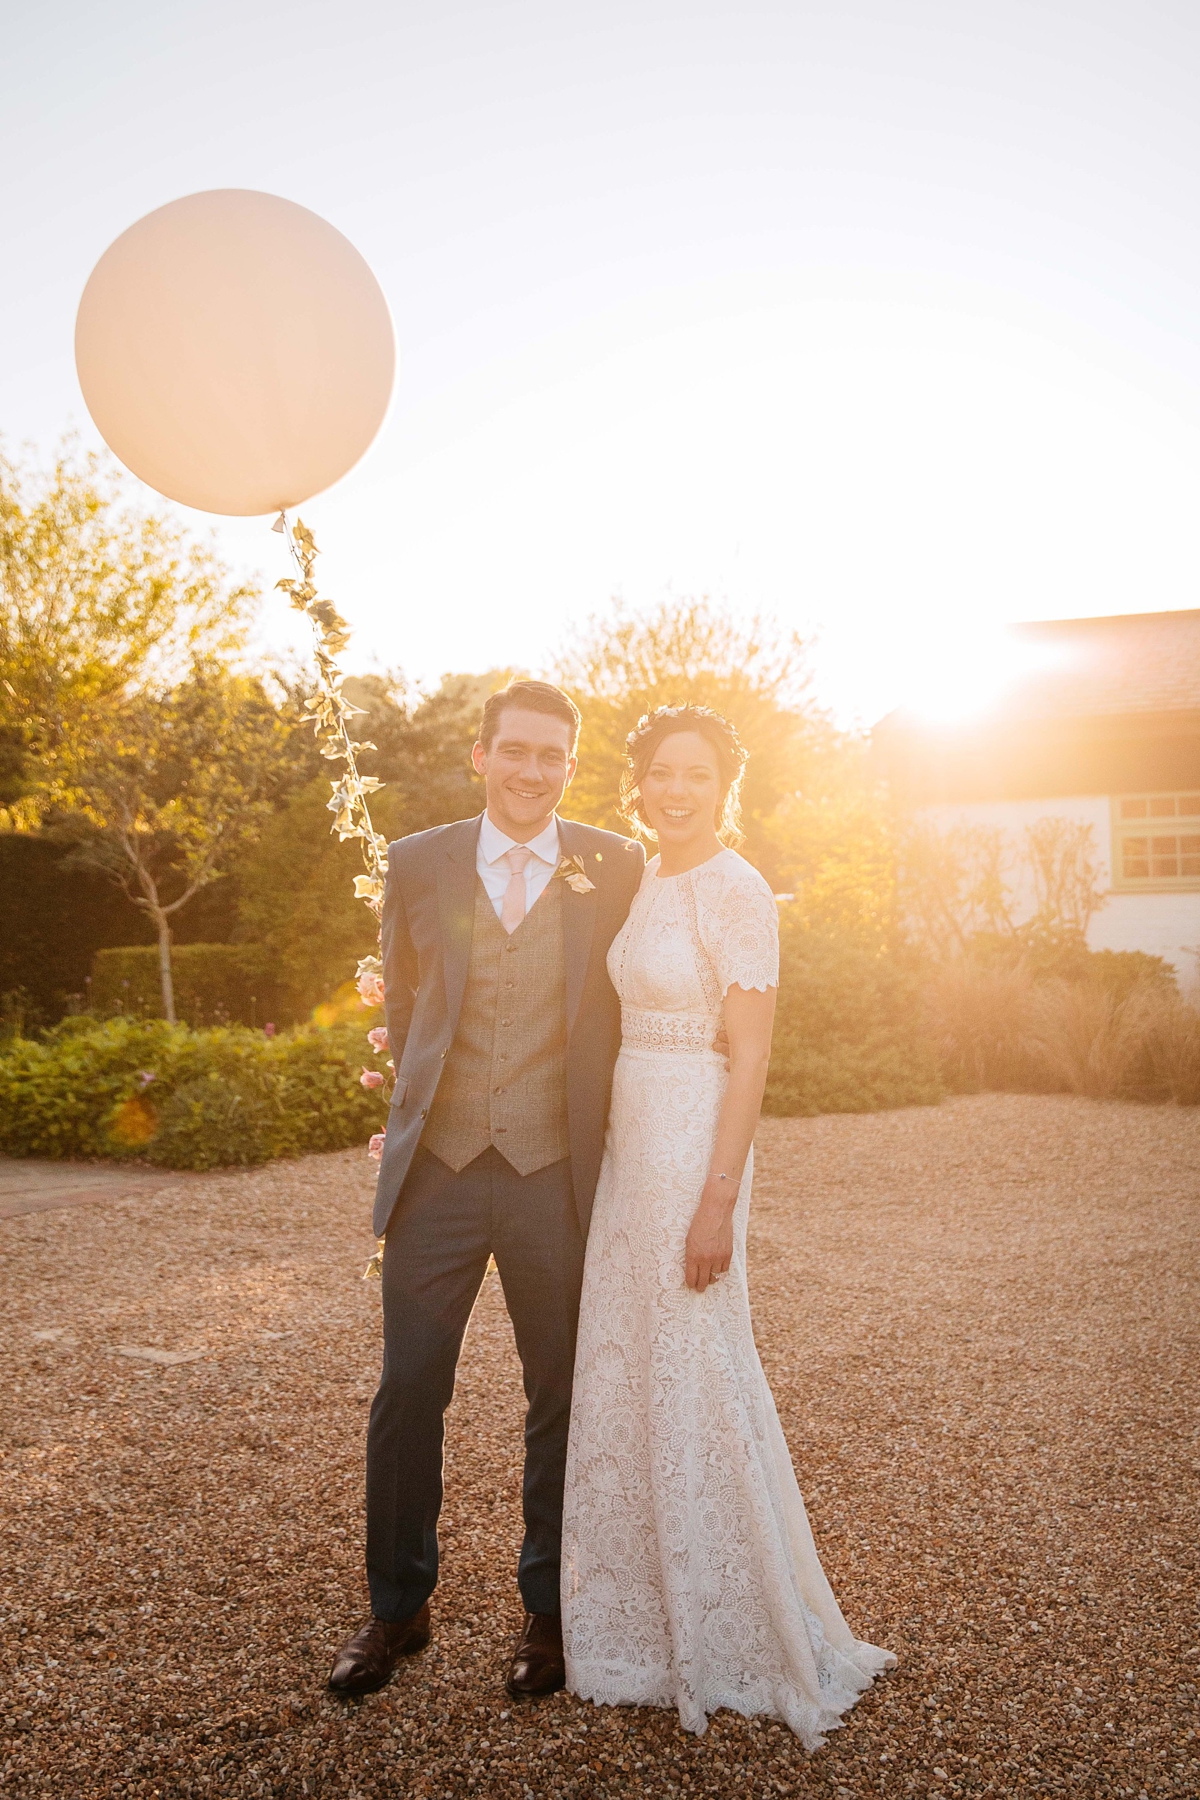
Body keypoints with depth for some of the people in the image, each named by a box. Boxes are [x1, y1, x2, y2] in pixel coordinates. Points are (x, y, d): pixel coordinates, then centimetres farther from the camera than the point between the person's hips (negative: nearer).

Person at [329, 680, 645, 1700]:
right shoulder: (418, 863, 2)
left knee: (561, 1399, 12)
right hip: (437, 1166, 1)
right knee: (407, 1393, 9)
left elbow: (627, 1006, 9)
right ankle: (397, 1608, 31)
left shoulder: (617, 868, -1)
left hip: (556, 1172, -1)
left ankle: (549, 1610, 33)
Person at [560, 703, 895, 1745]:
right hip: (629, 1147, 8)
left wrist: (718, 1200, -19)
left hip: (694, 1149, -8)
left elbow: (750, 1056, -16)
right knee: (625, 1375, 16)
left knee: (696, 1381, 3)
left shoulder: (736, 890, -13)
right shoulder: (644, 885, 11)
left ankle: (739, 1640, 25)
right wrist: (614, 1165, 17)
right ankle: (650, 1619, 36)